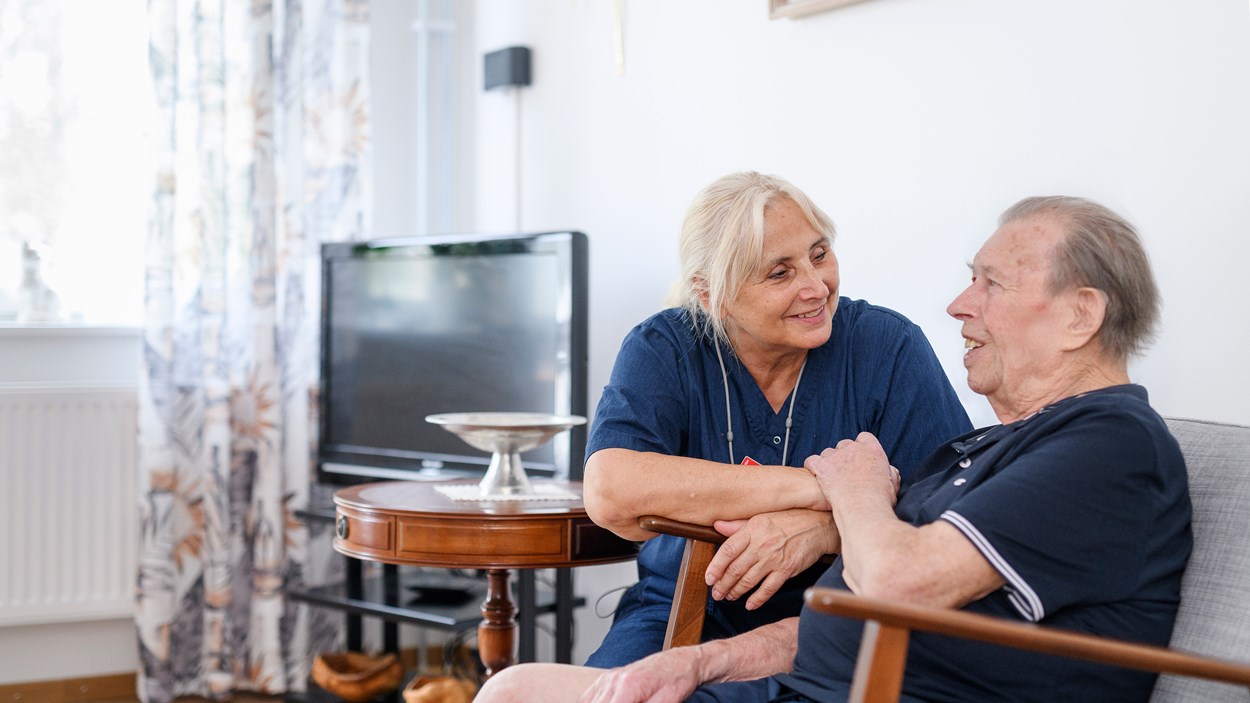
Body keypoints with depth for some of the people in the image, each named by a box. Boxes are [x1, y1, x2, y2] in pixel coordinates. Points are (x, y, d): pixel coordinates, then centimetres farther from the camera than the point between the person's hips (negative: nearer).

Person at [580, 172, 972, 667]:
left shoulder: (887, 346, -4)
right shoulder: (662, 351, -5)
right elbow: (610, 495, -24)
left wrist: (823, 528, -30)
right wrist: (816, 487, -24)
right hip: (684, 613, 1)